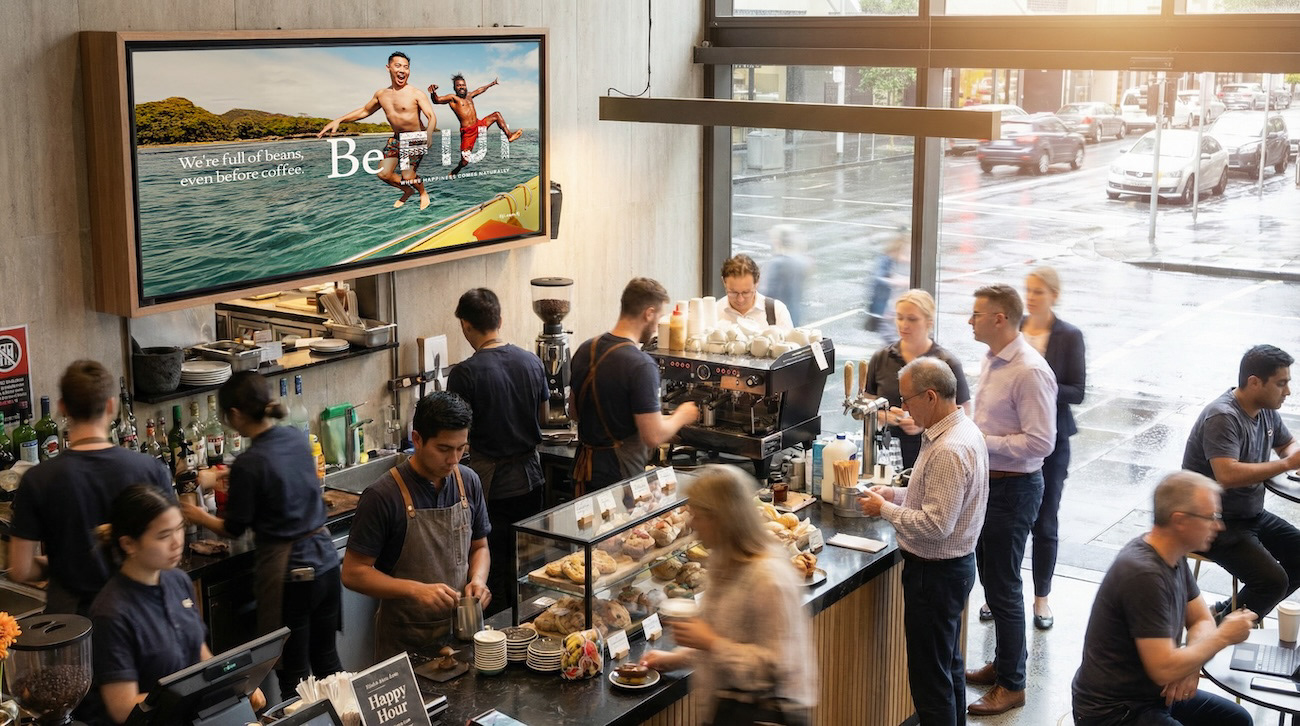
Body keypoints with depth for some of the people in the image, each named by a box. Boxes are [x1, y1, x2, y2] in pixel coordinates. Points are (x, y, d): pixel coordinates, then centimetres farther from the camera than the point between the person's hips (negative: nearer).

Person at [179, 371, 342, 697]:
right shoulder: (296, 438, 1)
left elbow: (234, 529, -6)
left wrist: (199, 517, 14)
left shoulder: (249, 464, -19)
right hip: (324, 558, 7)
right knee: (327, 659, 19)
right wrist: (224, 477, 31)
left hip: (288, 571, -7)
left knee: (294, 673, 6)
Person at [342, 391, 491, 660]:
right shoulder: (383, 497, -18)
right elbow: (353, 573, -16)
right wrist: (416, 590, -27)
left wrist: (478, 579, -10)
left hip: (462, 630, 5)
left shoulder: (468, 482, -1)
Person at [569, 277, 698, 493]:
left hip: (584, 468, 8)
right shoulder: (641, 366, -21)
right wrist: (681, 416, -1)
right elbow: (653, 437, -20)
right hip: (620, 474, -8)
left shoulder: (584, 351, 3)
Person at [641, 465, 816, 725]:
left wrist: (710, 643, -22)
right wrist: (678, 657, 15)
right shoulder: (724, 562, 7)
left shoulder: (769, 578, -23)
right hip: (729, 704, 9)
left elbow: (775, 666, -24)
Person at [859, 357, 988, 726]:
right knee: (949, 665, 23)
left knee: (930, 677, 1)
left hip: (935, 572, -11)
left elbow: (936, 524, -29)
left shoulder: (949, 452, -27)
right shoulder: (963, 430, 5)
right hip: (955, 562, 11)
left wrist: (885, 509, -16)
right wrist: (897, 494, 7)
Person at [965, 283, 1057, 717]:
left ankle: (1012, 685, 15)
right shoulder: (992, 361, 7)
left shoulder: (1029, 372, -22)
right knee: (991, 578, 20)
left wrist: (981, 442, -23)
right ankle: (1003, 663, 36)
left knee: (1002, 587, 1)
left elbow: (1040, 442, -24)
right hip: (989, 482, 9)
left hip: (1013, 488, -9)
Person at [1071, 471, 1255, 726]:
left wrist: (1190, 665, -12)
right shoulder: (1144, 574, -28)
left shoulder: (1174, 557, 2)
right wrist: (1224, 636, -14)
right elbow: (1164, 670, -28)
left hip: (1152, 694, 10)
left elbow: (1202, 620, 10)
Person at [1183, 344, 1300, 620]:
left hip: (1252, 515, 10)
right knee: (1273, 581, -23)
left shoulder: (1266, 410, 3)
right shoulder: (1222, 418, -24)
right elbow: (1227, 476, -36)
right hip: (1216, 524, -10)